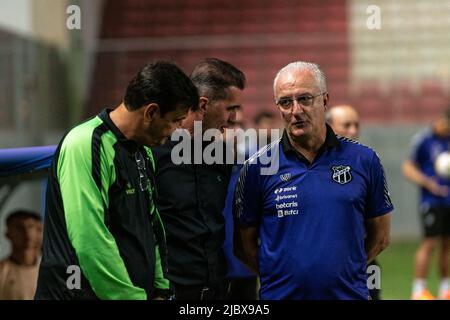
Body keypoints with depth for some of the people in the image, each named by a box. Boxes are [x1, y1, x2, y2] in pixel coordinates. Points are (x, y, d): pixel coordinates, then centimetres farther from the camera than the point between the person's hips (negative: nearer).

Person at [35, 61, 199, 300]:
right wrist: (133, 297, -21)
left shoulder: (144, 151, 11)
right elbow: (91, 242, -24)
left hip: (138, 291, 8)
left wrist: (160, 289, 7)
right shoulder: (86, 146, -18)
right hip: (82, 293, -8)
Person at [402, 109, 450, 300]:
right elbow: (408, 167, -5)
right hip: (432, 201, -6)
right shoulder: (423, 140, -7)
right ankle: (418, 290, -4)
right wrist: (428, 183, -17)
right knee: (430, 243, -10)